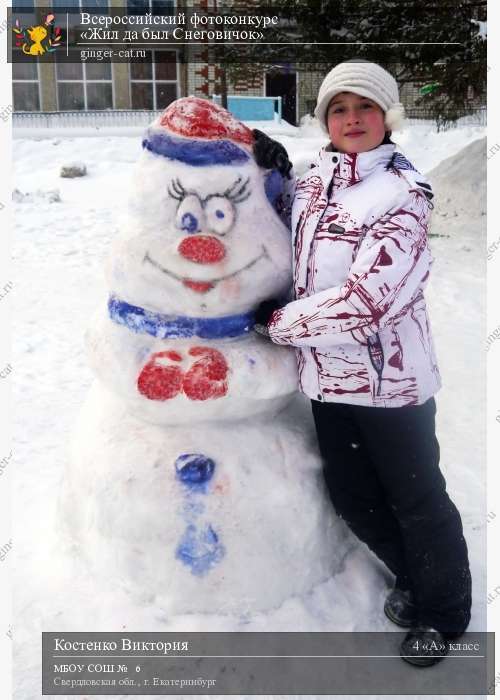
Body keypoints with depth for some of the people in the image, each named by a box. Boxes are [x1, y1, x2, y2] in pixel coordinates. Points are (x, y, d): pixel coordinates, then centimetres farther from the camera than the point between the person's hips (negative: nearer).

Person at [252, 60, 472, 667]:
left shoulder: (403, 193, -15)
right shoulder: (314, 180, 5)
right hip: (328, 373, 7)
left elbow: (365, 300, -24)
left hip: (390, 376, -7)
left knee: (417, 500, 12)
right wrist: (275, 179, 4)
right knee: (352, 496, 19)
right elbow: (291, 246, 19)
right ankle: (413, 578, 47)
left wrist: (280, 322, -14)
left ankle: (444, 613, 39)